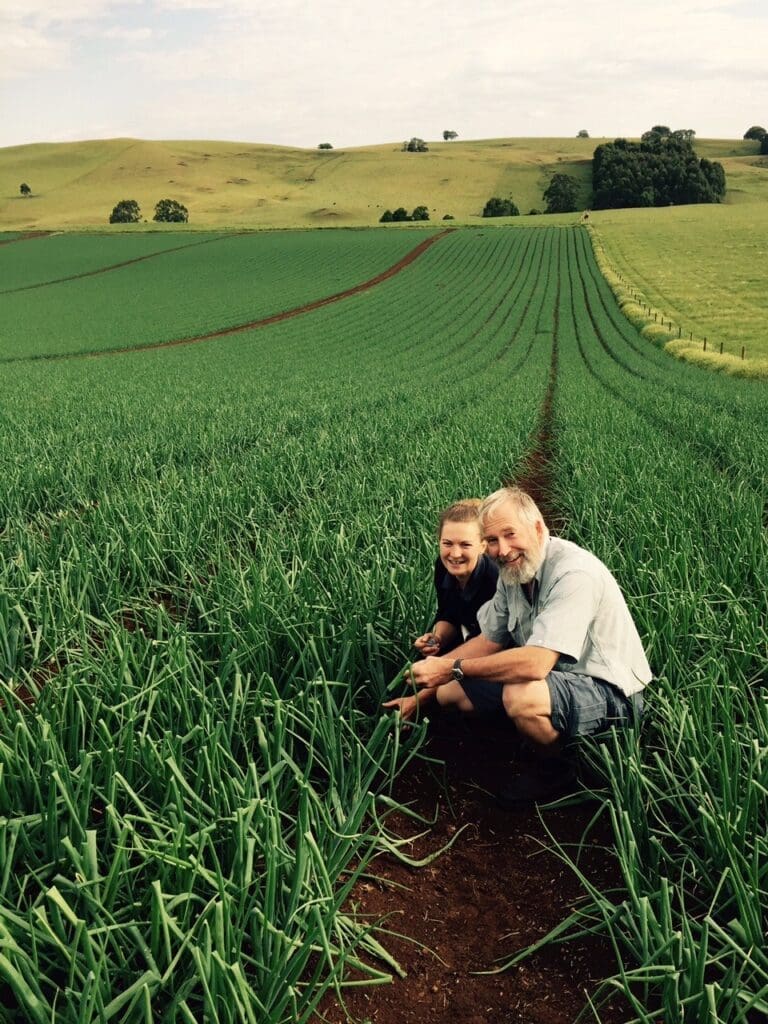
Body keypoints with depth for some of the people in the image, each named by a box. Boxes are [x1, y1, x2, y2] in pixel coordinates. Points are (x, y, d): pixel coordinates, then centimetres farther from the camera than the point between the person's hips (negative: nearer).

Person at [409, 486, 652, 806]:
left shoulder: (573, 573, -28)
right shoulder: (512, 572, 0)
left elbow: (535, 664, -35)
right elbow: (489, 641, 9)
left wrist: (453, 668, -27)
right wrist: (430, 678, -2)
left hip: (610, 692, -8)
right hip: (553, 677, 8)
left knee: (521, 696, -37)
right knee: (448, 691, 3)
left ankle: (553, 769, -6)